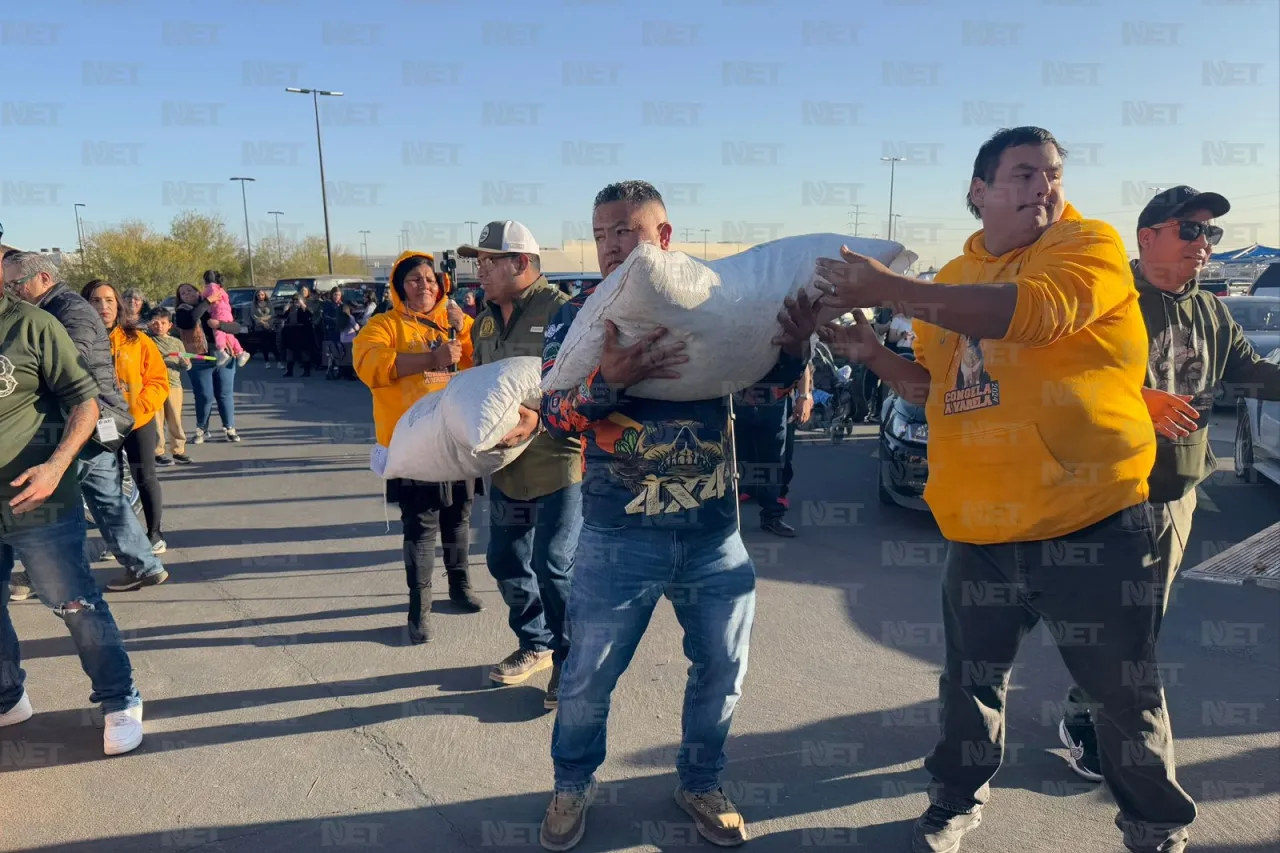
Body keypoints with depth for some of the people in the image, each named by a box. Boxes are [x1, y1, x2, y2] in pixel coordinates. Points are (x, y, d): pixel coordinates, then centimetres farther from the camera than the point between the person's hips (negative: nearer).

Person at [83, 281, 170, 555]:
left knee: (145, 478, 5)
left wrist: (138, 405, -17)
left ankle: (154, 534, 20)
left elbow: (159, 381, -4)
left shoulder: (137, 339, -4)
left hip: (139, 421, 0)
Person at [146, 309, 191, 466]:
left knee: (175, 420, 7)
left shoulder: (177, 342, 13)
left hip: (174, 384, 3)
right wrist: (148, 328, -4)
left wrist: (186, 363, -7)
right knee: (157, 420, -1)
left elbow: (185, 366, 14)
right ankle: (158, 452, 5)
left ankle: (177, 450, 16)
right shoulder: (148, 340, 5)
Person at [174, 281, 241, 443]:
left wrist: (219, 324, -20)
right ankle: (201, 430, 16)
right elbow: (190, 321, -23)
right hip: (200, 362, -2)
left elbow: (236, 327, -1)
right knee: (204, 397, 0)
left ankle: (229, 428, 17)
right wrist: (207, 301, -18)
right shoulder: (182, 312, 3)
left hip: (224, 358, 2)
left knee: (225, 394, 6)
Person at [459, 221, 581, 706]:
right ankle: (535, 644, 37)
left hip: (557, 461, -8)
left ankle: (572, 664, 16)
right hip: (505, 464, 8)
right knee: (506, 560, 16)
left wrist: (540, 418, -32)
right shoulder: (485, 321, 11)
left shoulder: (561, 312, -14)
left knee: (554, 567, -4)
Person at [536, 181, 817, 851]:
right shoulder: (579, 316, -4)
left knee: (723, 668, 14)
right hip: (618, 537, -2)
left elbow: (768, 375, 3)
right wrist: (608, 379, -32)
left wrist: (794, 348, -21)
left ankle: (700, 784, 39)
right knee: (588, 677, 8)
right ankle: (573, 785, 36)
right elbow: (554, 413, -13)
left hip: (715, 531, 2)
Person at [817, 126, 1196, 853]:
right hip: (980, 529, 5)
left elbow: (1030, 310, -29)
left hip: (1092, 522, -4)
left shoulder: (1091, 245, -8)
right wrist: (875, 354, -2)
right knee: (971, 684, 17)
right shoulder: (955, 278, 10)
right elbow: (934, 386, 17)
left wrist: (890, 289, -30)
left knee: (1127, 693, 10)